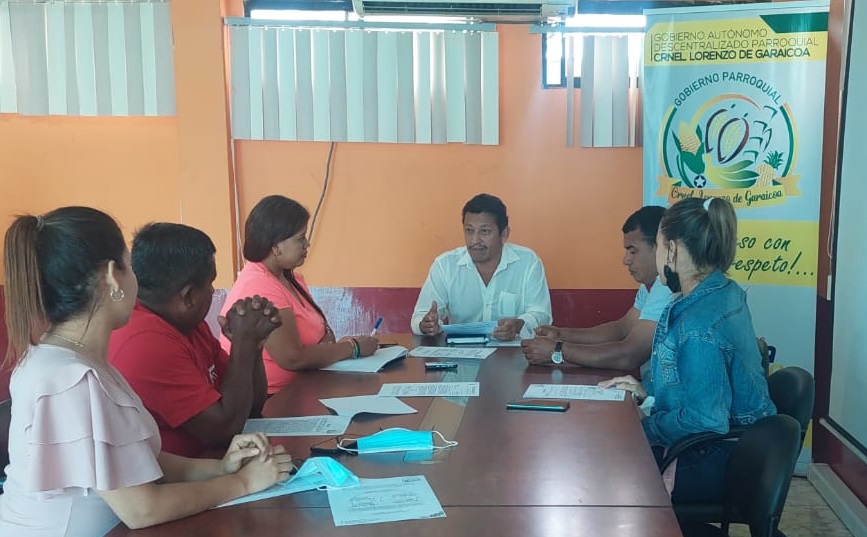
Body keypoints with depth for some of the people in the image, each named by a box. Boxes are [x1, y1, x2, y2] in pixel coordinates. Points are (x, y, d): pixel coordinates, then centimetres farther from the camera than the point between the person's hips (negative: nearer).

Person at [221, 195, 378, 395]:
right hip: (265, 399, -9)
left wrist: (328, 337, -7)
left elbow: (320, 327, 17)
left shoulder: (289, 277, 10)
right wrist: (353, 347, -13)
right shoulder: (261, 287, -19)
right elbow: (291, 359, -24)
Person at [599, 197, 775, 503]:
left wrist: (642, 427, -13)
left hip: (717, 467, -9)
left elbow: (703, 422, -27)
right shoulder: (723, 293, 3)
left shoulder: (700, 327, -29)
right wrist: (648, 392, 6)